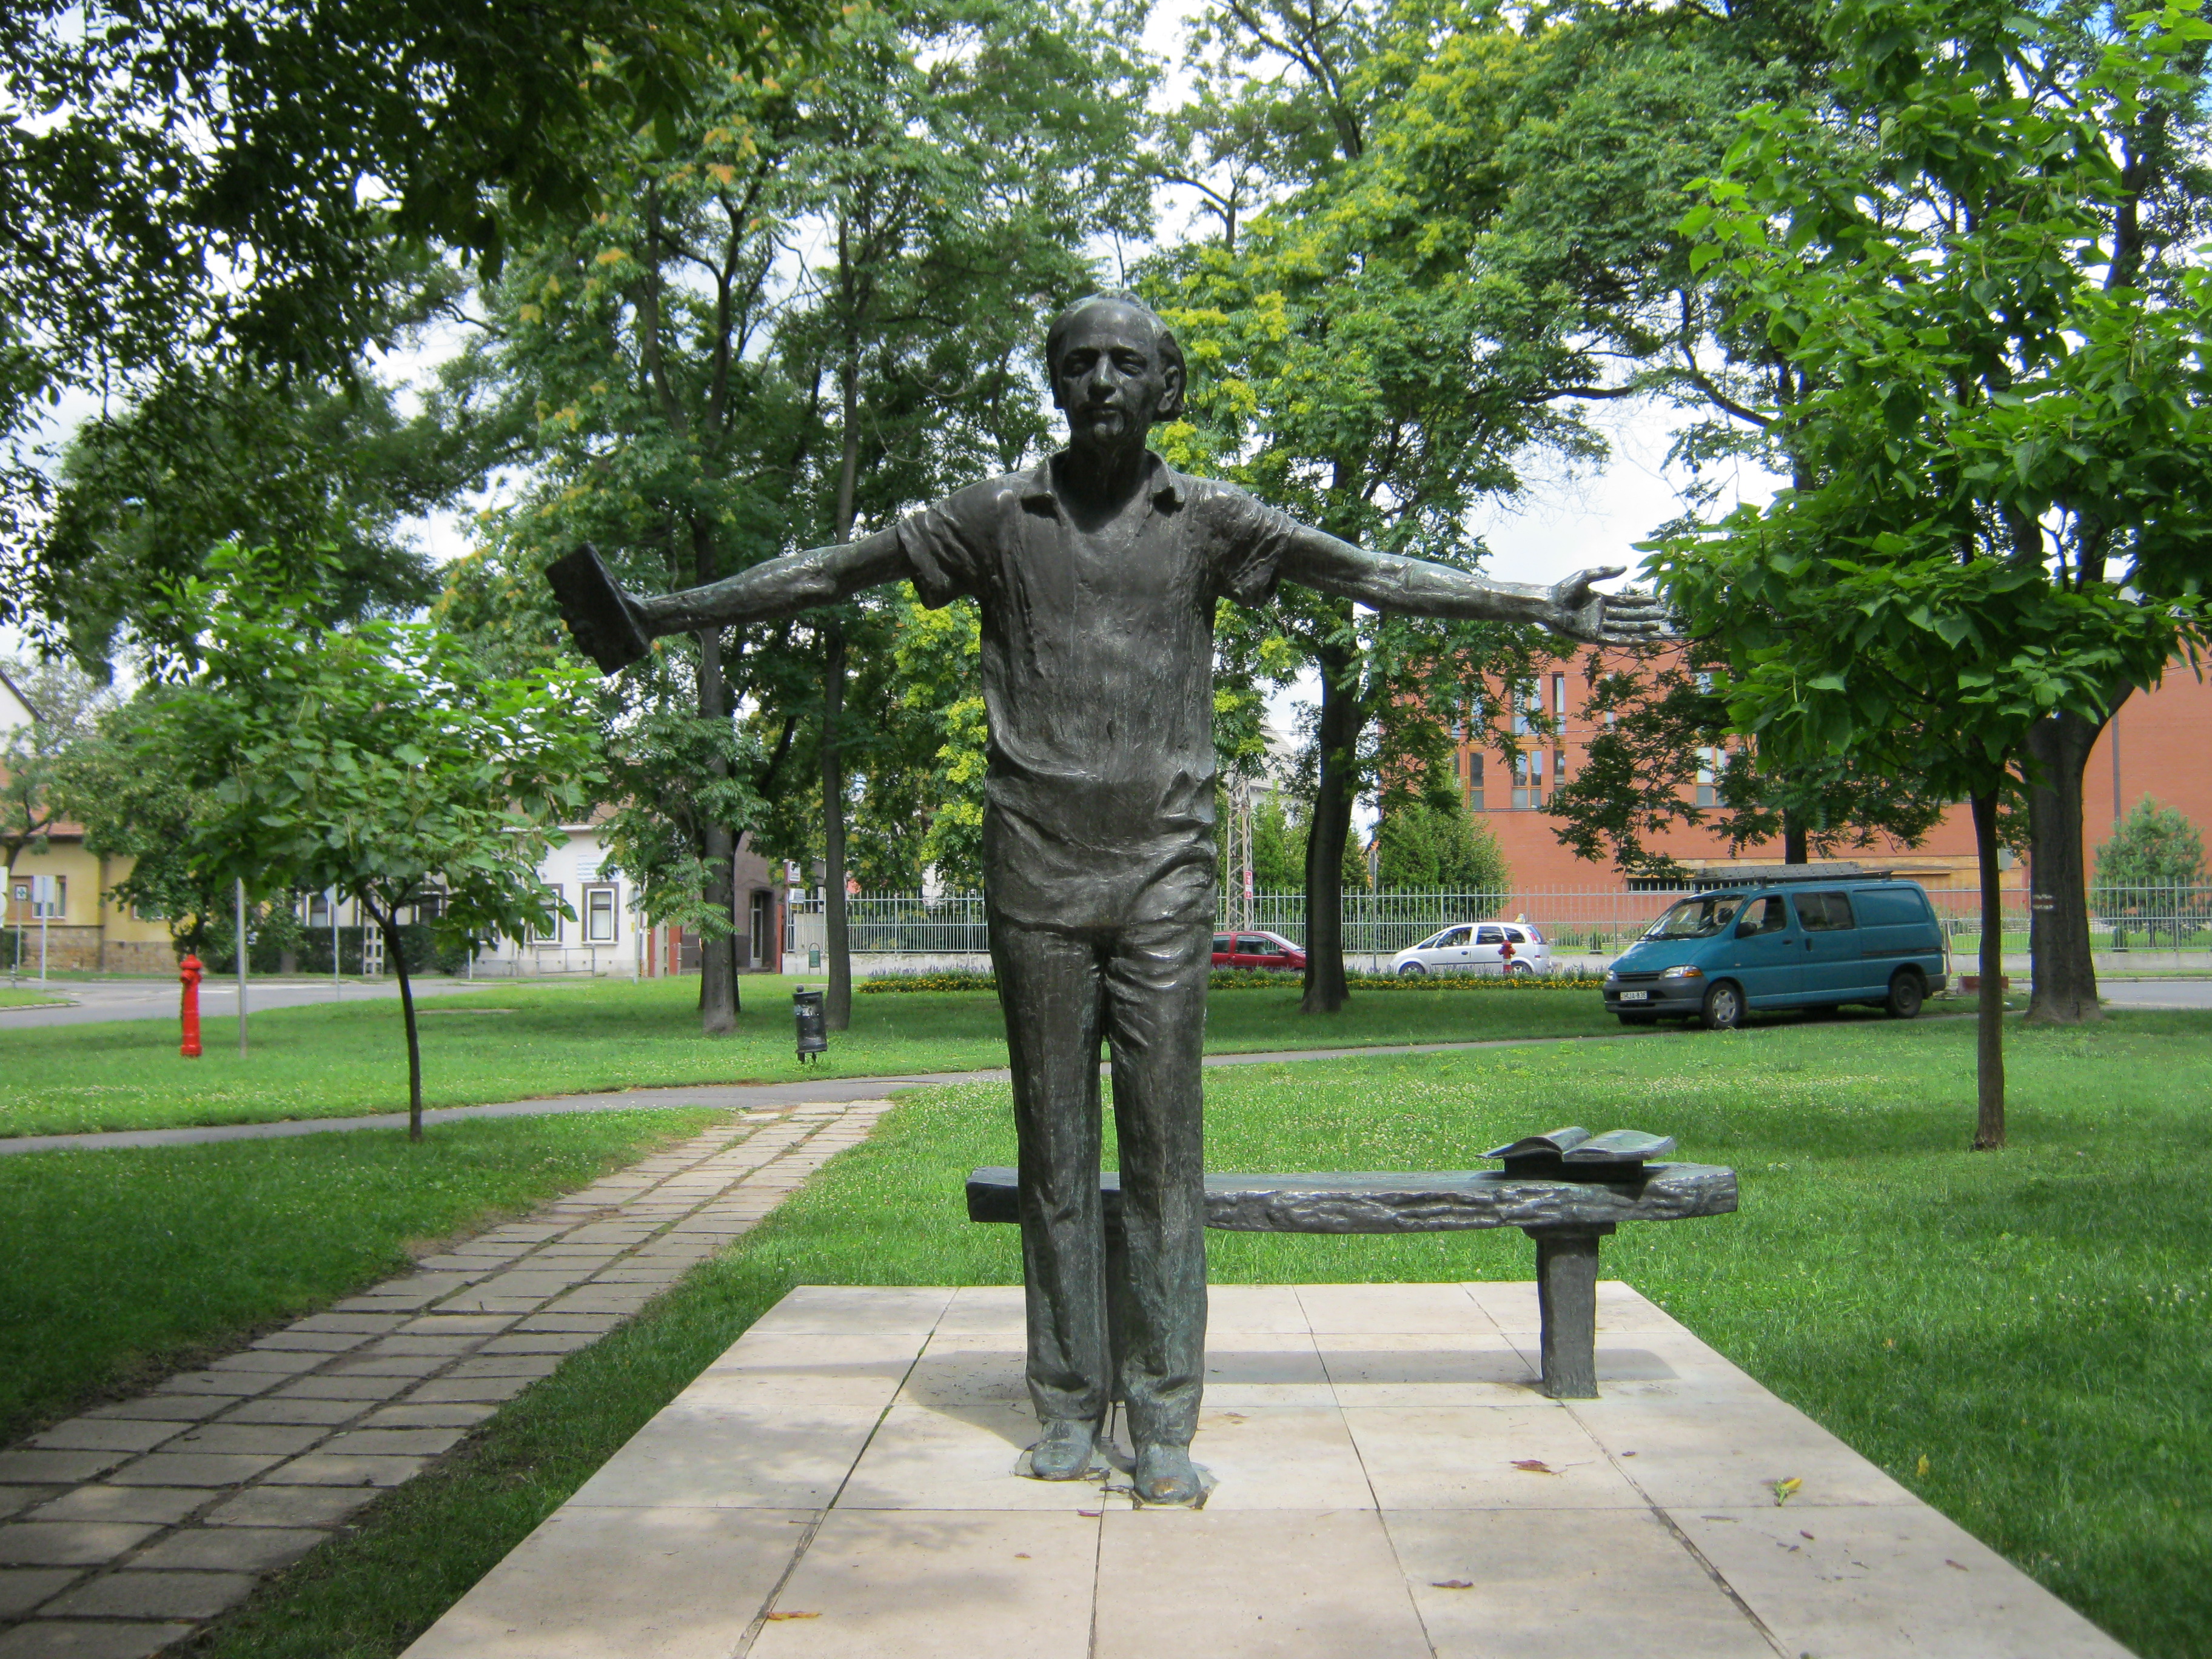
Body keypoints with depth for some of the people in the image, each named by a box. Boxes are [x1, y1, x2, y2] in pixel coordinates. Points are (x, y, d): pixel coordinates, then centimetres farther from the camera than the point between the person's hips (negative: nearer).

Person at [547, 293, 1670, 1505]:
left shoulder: (1210, 520, 6)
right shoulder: (998, 516, 7)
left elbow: (1369, 573, 4)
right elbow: (830, 572, 8)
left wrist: (1543, 609, -2)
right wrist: (664, 615, 6)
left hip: (1163, 873, 0)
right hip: (1038, 875, 1)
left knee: (1164, 1148, -1)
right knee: (1055, 1148, 6)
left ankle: (1163, 1420, 5)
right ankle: (1067, 1407, 15)